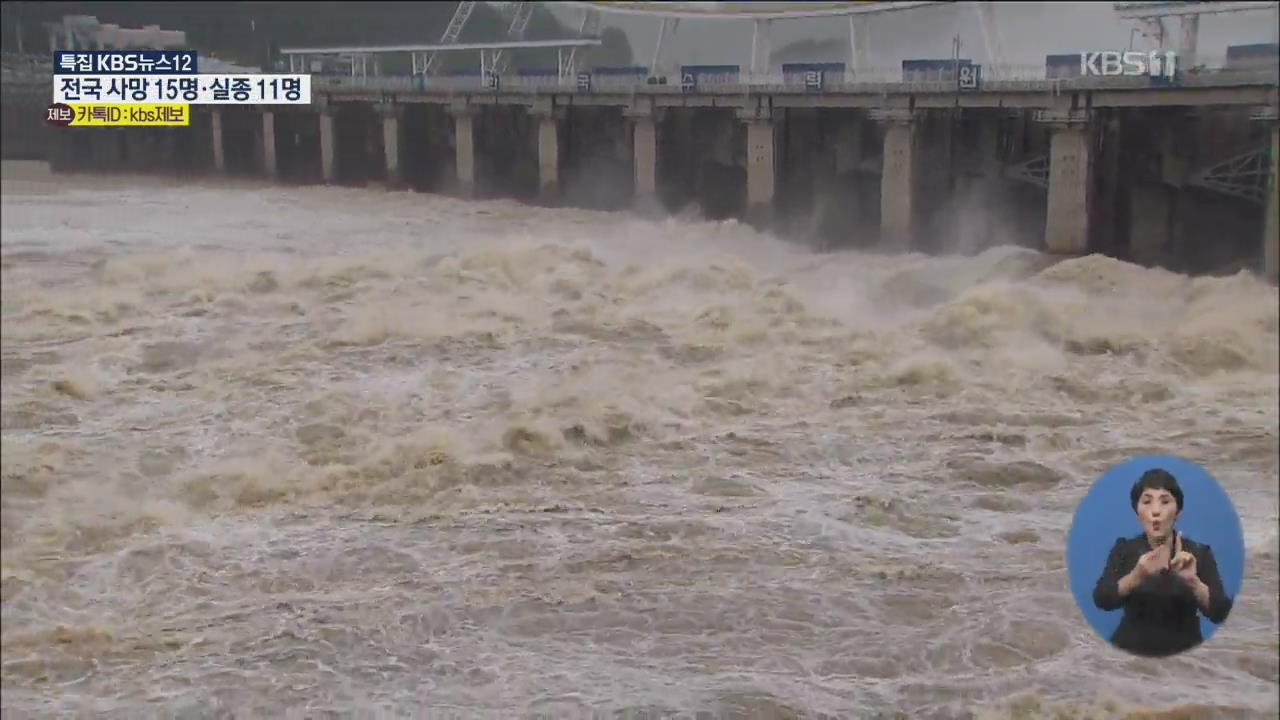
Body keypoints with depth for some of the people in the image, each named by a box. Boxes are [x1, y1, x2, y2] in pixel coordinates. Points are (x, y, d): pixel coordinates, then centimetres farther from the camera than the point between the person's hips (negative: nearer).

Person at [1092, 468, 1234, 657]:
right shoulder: (1124, 549, 3)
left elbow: (1219, 614, -9)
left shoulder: (1199, 553, 1)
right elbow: (1102, 600, -13)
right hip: (1131, 652, 0)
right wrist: (1137, 576, -28)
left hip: (1183, 654, 0)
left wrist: (1193, 581, -25)